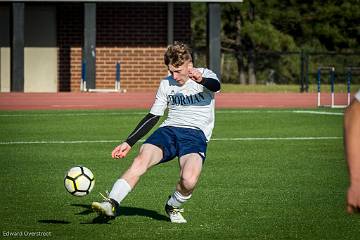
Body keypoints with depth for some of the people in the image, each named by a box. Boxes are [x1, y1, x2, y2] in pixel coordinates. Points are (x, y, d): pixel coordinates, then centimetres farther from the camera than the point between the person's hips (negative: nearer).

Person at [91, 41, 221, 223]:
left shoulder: (205, 76, 1)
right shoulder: (166, 84, 15)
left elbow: (216, 86, -24)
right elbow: (152, 117, 19)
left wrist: (201, 79, -48)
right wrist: (128, 143, 12)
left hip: (196, 134, -4)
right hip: (169, 129, 4)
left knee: (189, 180, -31)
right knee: (141, 160, -28)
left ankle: (173, 207, 1)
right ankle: (111, 203, -34)